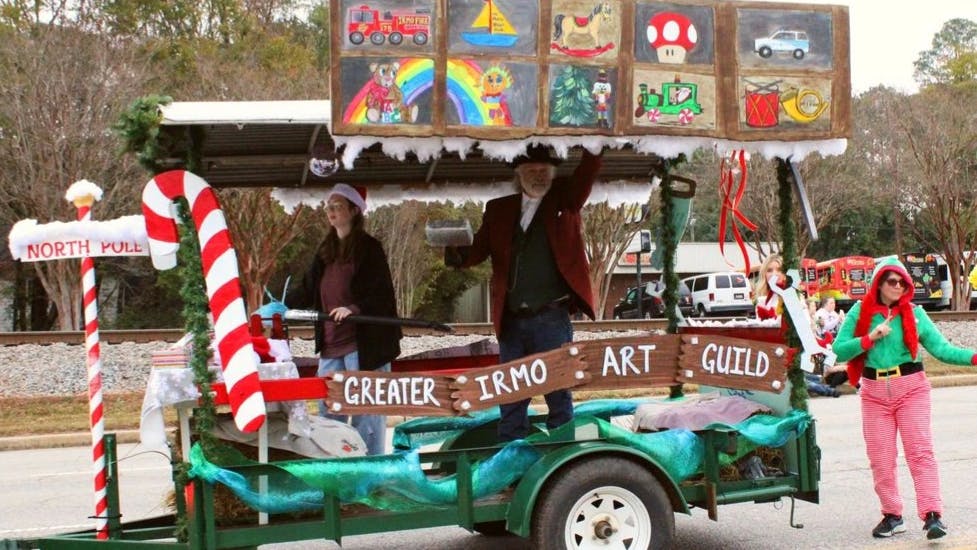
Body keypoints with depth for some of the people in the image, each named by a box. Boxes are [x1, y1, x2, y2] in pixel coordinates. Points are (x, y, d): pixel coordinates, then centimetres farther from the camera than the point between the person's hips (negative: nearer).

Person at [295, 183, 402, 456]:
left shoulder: (369, 248, -5)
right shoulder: (326, 250, 16)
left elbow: (382, 293, -13)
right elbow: (309, 290, 18)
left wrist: (353, 309, -26)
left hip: (363, 342, -7)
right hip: (330, 343, 7)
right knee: (327, 409, 11)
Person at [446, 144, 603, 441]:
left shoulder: (565, 199, 6)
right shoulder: (499, 209, 11)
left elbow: (589, 169, -8)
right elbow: (480, 248, 2)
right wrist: (457, 254, -19)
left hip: (552, 318, -3)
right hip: (511, 320, 3)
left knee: (558, 392, 3)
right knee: (511, 396, 10)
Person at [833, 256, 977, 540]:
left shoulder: (914, 313, 4)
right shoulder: (860, 312, 4)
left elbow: (941, 348, 0)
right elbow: (839, 349, -2)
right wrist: (870, 338, -14)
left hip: (911, 388, -1)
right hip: (874, 392, 1)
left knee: (920, 451, -9)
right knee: (880, 458, 5)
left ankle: (932, 514, -12)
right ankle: (892, 516, 16)